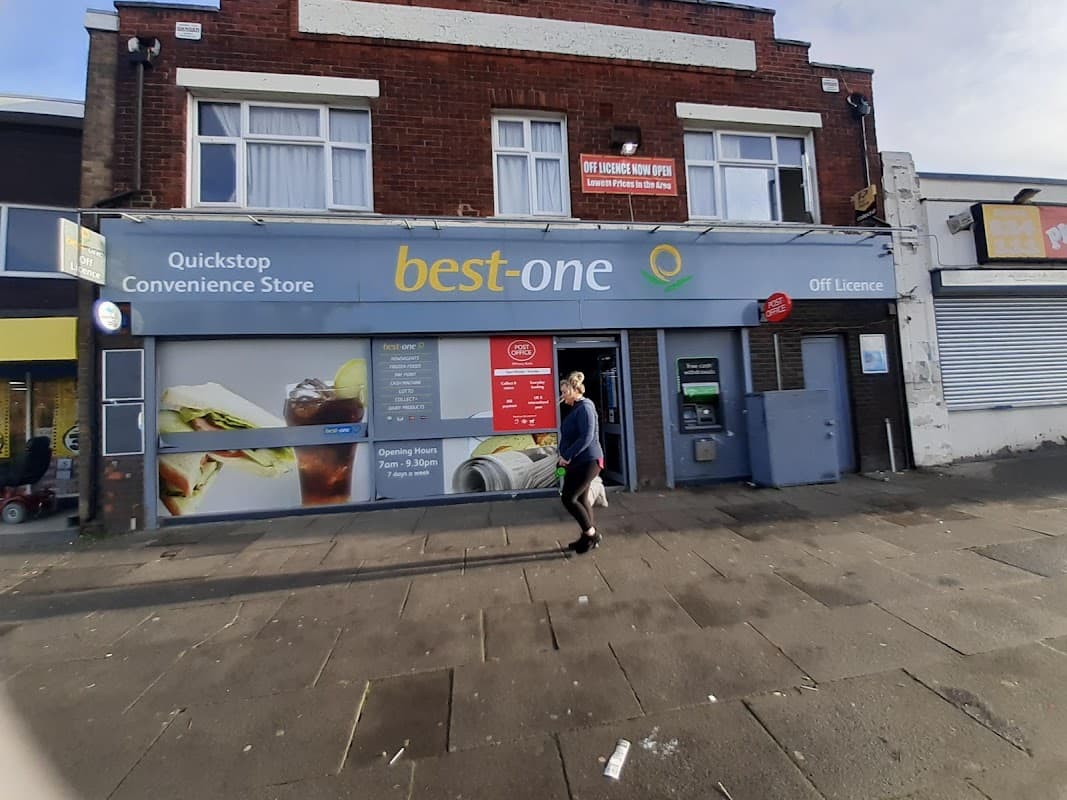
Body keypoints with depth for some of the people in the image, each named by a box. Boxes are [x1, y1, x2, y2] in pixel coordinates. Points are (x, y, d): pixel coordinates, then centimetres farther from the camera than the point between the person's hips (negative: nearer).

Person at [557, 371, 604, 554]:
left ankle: (591, 534, 9)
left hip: (587, 461, -10)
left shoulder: (585, 407, -16)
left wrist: (567, 456, -20)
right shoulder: (576, 408, 15)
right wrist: (566, 457, 10)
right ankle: (588, 537, 26)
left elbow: (587, 437, -25)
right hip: (578, 461, 10)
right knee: (581, 499, 14)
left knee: (568, 498, -7)